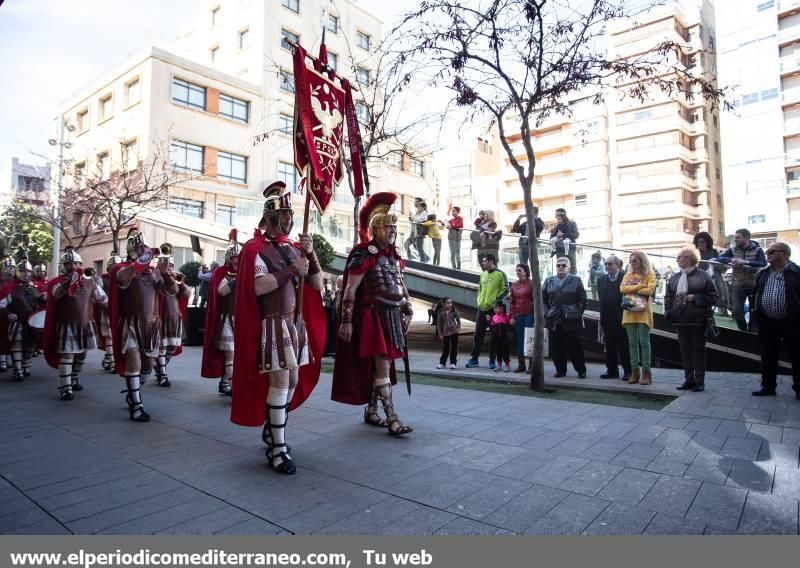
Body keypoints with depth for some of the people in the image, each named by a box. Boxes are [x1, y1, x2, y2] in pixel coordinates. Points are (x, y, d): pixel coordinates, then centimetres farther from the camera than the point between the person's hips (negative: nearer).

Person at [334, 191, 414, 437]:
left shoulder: (393, 255, 13)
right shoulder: (363, 254, -11)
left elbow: (401, 286, 21)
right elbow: (350, 290, -13)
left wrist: (408, 312, 17)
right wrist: (346, 322, -16)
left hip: (392, 316, 8)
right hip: (373, 316, -8)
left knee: (380, 366, 13)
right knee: (383, 365, -9)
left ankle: (371, 411, 25)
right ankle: (392, 418, -4)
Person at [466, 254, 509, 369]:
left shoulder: (500, 274, -5)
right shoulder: (483, 274, 14)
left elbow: (506, 290, -8)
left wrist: (496, 300, -16)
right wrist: (479, 300, 10)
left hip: (494, 309, -6)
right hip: (481, 308, 6)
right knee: (478, 334, 7)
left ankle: (492, 361, 10)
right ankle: (474, 359, 13)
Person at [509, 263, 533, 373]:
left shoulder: (531, 284, -4)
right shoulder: (514, 285, 10)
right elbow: (512, 302, 12)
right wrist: (512, 316, 6)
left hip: (529, 315, -5)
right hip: (518, 316, 5)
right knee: (519, 341, 7)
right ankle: (521, 365, 14)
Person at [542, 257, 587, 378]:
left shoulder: (576, 280, 5)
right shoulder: (549, 281, 13)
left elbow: (582, 300, 2)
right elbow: (543, 299, 10)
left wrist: (577, 314, -5)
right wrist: (546, 313, 1)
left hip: (571, 321, -3)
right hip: (554, 320, 3)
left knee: (574, 346, 0)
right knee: (556, 347, 4)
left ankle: (581, 370, 13)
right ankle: (560, 370, 15)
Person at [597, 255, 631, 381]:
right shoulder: (601, 280, 10)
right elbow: (601, 299, 9)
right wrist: (602, 317, 3)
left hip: (621, 317, -5)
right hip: (607, 318, 5)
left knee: (624, 346, 2)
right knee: (609, 346, 10)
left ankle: (628, 371, 12)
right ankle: (612, 370, 19)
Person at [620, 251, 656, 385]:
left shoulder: (649, 275, 3)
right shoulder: (628, 275, 14)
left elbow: (650, 290, -12)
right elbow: (622, 288, -1)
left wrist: (631, 289, -6)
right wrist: (638, 286, -11)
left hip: (643, 311, -4)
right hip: (629, 311, 4)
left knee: (644, 342, -2)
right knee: (632, 342, 5)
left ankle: (646, 371, 3)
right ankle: (635, 371, 10)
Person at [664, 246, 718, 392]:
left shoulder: (703, 276, -2)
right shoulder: (674, 278, 12)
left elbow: (714, 297, -4)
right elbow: (668, 297, 15)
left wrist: (695, 298, -16)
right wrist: (669, 313, 2)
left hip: (698, 320, -4)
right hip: (681, 321, 5)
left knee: (698, 351, 4)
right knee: (685, 351, 9)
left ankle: (699, 382, 11)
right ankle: (689, 380, 18)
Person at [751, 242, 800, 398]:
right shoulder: (762, 273, 10)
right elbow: (755, 293, 17)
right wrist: (756, 312, 11)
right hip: (767, 323, 5)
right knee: (768, 357, 10)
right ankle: (768, 386, 20)